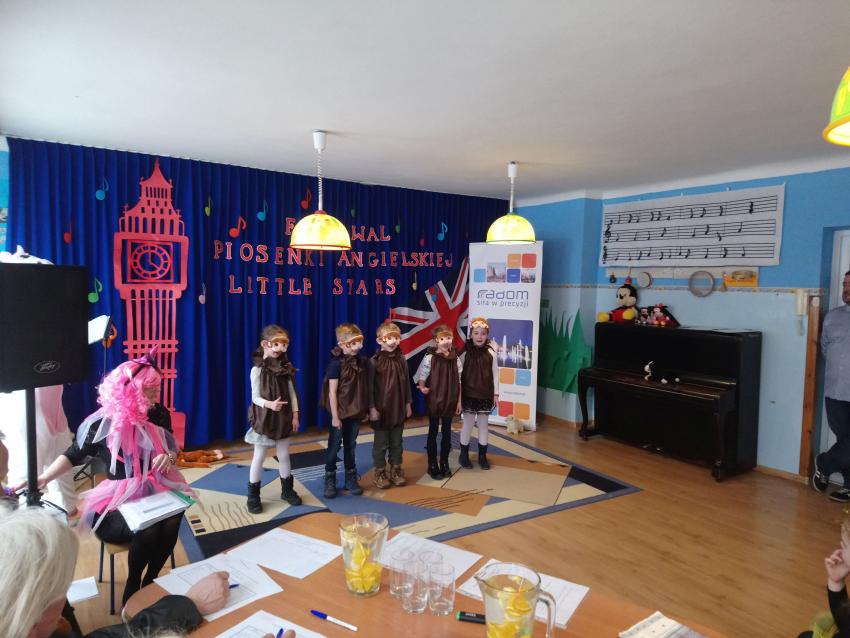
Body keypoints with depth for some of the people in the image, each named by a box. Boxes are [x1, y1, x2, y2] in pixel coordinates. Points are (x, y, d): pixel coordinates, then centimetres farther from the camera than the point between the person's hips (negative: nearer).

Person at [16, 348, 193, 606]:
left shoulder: (158, 415, -2)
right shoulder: (103, 424, -12)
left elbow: (171, 449, 9)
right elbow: (74, 455, 1)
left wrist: (169, 457, -14)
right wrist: (42, 478, -12)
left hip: (153, 490, 3)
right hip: (117, 498, -3)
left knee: (172, 521, -29)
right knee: (148, 530, -32)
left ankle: (150, 583, -4)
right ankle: (132, 588, -3)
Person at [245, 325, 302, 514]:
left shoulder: (286, 367, 0)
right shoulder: (258, 369, -13)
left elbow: (292, 393, 5)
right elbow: (255, 397, -14)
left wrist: (295, 415, 3)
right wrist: (269, 404, -32)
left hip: (283, 418, 4)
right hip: (264, 418, -4)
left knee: (284, 455, 14)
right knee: (259, 457, 6)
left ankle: (287, 490, 30)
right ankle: (253, 496, 18)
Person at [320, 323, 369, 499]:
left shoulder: (362, 362, 0)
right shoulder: (336, 364, -15)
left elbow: (364, 388, 7)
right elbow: (332, 392, -15)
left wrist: (365, 409, 7)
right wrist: (335, 416, -15)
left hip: (356, 412, 5)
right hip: (340, 413, -5)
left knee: (350, 446, 16)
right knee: (334, 446, 7)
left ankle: (351, 479, 28)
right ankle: (330, 481, 21)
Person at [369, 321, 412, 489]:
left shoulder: (402, 360, 1)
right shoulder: (375, 361, -12)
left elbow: (406, 384, 9)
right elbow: (370, 386, -10)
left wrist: (408, 404, 9)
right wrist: (372, 408, -12)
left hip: (398, 408, 4)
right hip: (381, 408, -4)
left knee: (397, 442, 14)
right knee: (381, 443, 9)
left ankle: (396, 469, 29)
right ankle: (380, 472, 22)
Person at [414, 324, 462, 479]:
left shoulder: (456, 359, 0)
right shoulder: (429, 357, -11)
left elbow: (458, 382, 5)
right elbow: (421, 378, -8)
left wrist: (459, 401, 6)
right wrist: (422, 387, -28)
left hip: (450, 401, 3)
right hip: (434, 400, -3)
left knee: (446, 432, 11)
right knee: (433, 432, 7)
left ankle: (444, 464, 24)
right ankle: (432, 465, 17)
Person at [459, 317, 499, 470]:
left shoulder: (491, 353, -3)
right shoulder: (465, 353, -8)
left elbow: (495, 374, 2)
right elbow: (459, 374, -6)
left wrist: (496, 393, 2)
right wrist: (458, 394, -6)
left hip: (485, 395, 2)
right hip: (469, 395, -2)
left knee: (483, 424, 11)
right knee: (468, 424, 6)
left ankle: (482, 456, 22)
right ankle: (464, 455, 20)